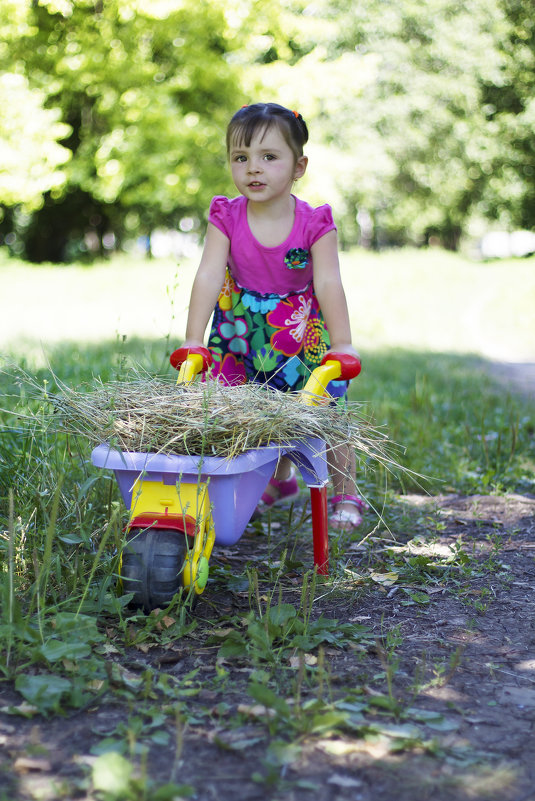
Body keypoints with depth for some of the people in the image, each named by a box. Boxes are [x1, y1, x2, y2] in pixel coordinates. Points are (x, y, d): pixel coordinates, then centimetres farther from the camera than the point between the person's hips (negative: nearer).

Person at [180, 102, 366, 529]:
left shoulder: (315, 225, -20)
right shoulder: (226, 218, -16)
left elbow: (328, 283, -26)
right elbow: (209, 276, -23)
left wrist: (343, 344, -35)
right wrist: (193, 340, -30)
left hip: (304, 330, -2)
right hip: (244, 327, 2)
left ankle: (346, 493, 17)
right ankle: (280, 479, 35)